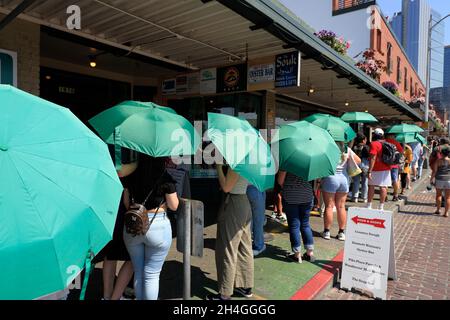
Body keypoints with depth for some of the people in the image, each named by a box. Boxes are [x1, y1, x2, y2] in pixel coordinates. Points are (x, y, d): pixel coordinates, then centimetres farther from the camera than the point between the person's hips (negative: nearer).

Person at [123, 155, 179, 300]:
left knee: (138, 272, 20)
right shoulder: (166, 179, -14)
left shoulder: (132, 177, -4)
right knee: (152, 274, 10)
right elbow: (174, 206, -6)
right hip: (158, 227, -3)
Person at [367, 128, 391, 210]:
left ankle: (369, 205, 12)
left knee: (371, 186, 7)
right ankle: (381, 206, 7)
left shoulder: (374, 144, -12)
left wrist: (370, 171, -19)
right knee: (383, 187, 4)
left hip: (376, 169, -5)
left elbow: (373, 158, -18)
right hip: (386, 169, 5)